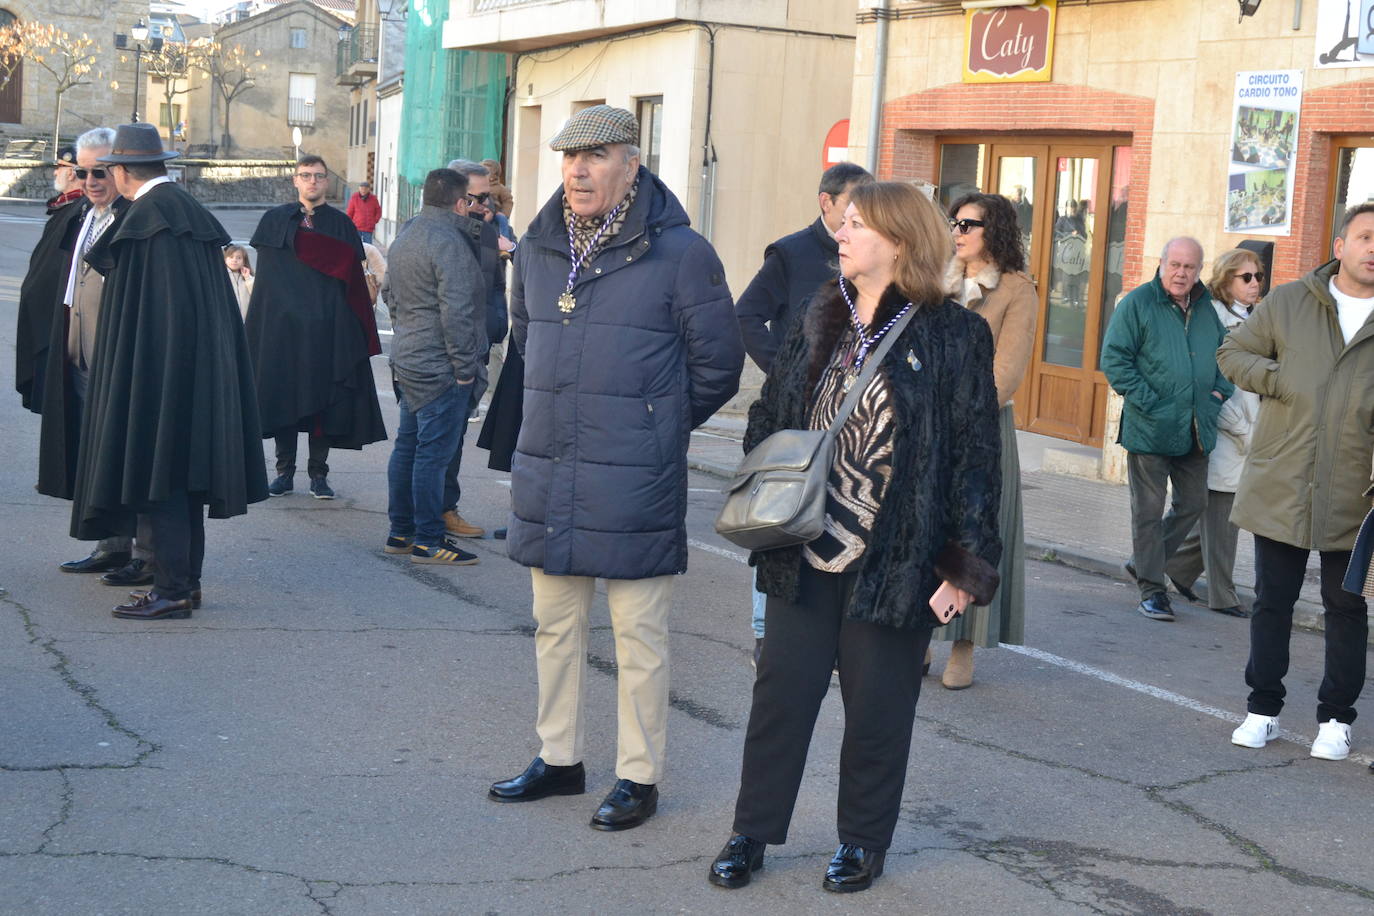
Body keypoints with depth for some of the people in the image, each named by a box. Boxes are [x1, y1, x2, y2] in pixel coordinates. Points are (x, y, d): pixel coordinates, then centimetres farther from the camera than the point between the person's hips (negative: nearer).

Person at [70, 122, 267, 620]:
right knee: (185, 470, 13)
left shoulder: (144, 216, -13)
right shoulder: (192, 211, 13)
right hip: (201, 367, 9)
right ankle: (187, 581, 19)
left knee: (157, 468, -5)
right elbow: (217, 302, 15)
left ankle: (172, 590, -5)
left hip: (158, 367, -9)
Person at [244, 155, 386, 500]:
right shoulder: (275, 220, 8)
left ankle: (318, 473, 8)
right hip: (283, 325, 1)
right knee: (284, 394, 3)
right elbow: (266, 274, 5)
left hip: (327, 329, 0)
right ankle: (284, 471, 11)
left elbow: (353, 279, 2)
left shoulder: (341, 224, 7)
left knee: (323, 398, 1)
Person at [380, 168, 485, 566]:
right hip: (440, 366, -10)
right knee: (433, 451, -6)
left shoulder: (405, 238, 14)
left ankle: (400, 531, 21)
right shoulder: (448, 242, -17)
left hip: (406, 361, 10)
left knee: (407, 445, 15)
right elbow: (455, 312, -21)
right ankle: (428, 540, -2)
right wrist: (464, 366, -16)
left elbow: (390, 294, 24)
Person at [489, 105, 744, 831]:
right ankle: (559, 758, 30)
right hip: (546, 479, 6)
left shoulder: (679, 254, -9)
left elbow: (717, 366, -2)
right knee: (555, 626, 16)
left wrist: (654, 427, 7)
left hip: (634, 487, -6)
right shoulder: (539, 248, 8)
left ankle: (639, 777, 16)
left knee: (638, 635, 4)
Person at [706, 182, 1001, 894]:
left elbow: (976, 456, -9)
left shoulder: (955, 336, -8)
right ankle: (751, 833, 22)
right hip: (805, 557, 4)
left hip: (896, 563, -4)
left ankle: (863, 841, 26)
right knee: (780, 693, 9)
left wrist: (968, 563, -12)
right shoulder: (821, 323, 8)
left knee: (876, 707, 9)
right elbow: (767, 419, 14)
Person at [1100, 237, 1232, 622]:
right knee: (1149, 509, 0)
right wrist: (1147, 400, -16)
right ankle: (1151, 588, 7)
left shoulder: (1208, 308, 10)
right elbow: (1114, 359, -10)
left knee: (1193, 503, 13)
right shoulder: (1137, 303, -6)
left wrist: (1220, 390, 7)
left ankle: (1143, 562, 31)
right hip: (1150, 427, -6)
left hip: (1196, 429, 6)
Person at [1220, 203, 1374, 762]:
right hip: (1279, 488, 1)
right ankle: (1263, 709, 21)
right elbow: (1232, 353, 9)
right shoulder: (1288, 303, 3)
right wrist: (1279, 380, -8)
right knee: (1272, 601, 9)